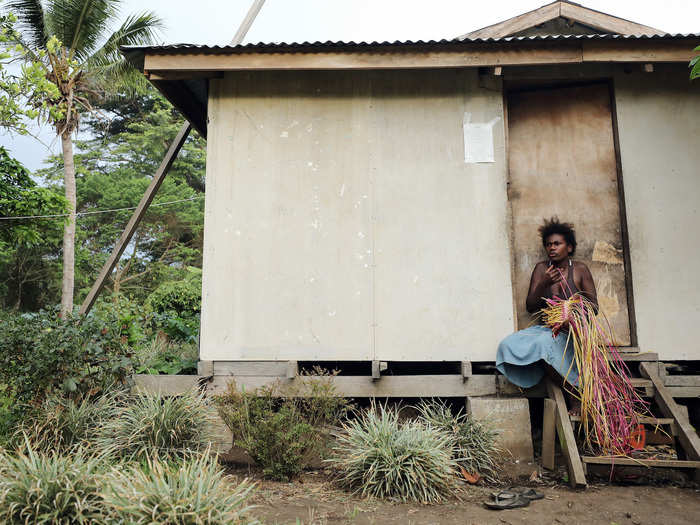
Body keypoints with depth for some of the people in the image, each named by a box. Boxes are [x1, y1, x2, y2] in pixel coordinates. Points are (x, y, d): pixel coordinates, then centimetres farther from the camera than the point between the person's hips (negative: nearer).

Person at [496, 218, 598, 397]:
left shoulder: (580, 269, 0)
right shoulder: (541, 268, 6)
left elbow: (594, 307, 1)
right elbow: (530, 307, 0)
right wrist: (544, 284, -16)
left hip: (572, 332, -4)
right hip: (545, 328, 4)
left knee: (544, 344, -35)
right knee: (508, 345, -21)